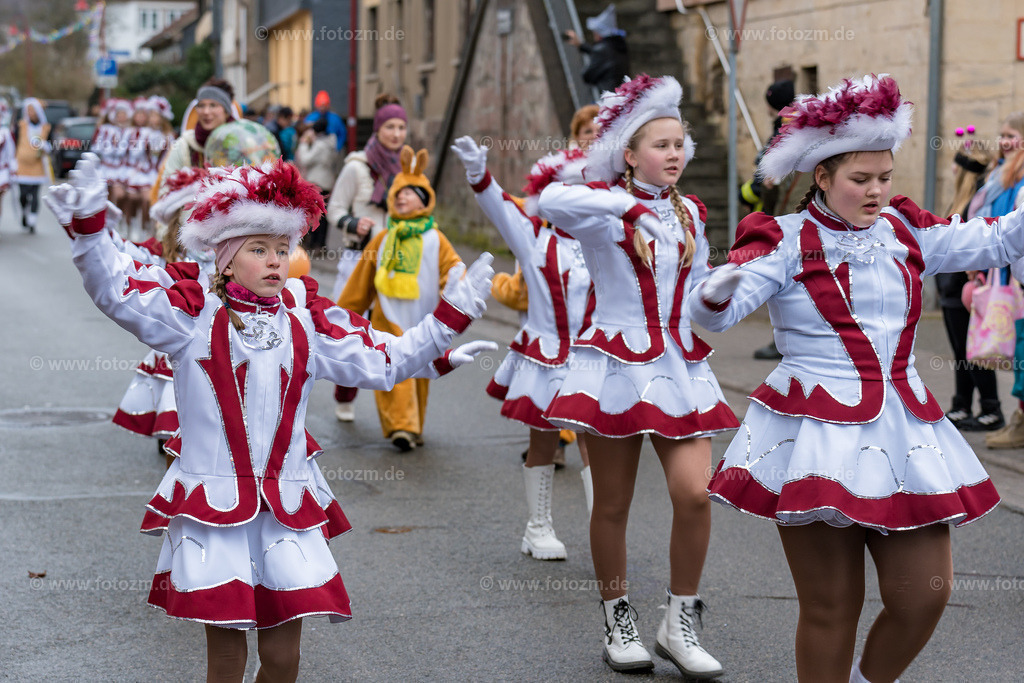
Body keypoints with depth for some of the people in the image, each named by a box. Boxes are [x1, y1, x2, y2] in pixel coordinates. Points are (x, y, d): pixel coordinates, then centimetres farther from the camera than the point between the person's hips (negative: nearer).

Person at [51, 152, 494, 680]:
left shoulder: (306, 323, 7)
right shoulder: (194, 316, -2)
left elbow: (384, 360, 11)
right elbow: (115, 290, -11)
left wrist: (447, 319, 5)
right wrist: (89, 226, -26)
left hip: (287, 511, 3)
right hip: (212, 506, -3)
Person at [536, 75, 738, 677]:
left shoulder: (690, 212, 13)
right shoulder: (604, 207, -5)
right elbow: (551, 202, -29)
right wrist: (627, 203, -35)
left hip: (681, 367, 4)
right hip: (617, 363, -4)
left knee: (695, 493, -10)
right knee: (613, 504, 4)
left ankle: (681, 623, 5)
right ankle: (618, 621, 21)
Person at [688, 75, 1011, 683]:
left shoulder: (903, 233, 12)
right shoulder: (787, 240, -4)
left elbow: (999, 241, 16)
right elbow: (715, 313, -16)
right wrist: (717, 295, -39)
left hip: (904, 430, 5)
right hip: (817, 435, -5)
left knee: (925, 595, 2)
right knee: (831, 609, -3)